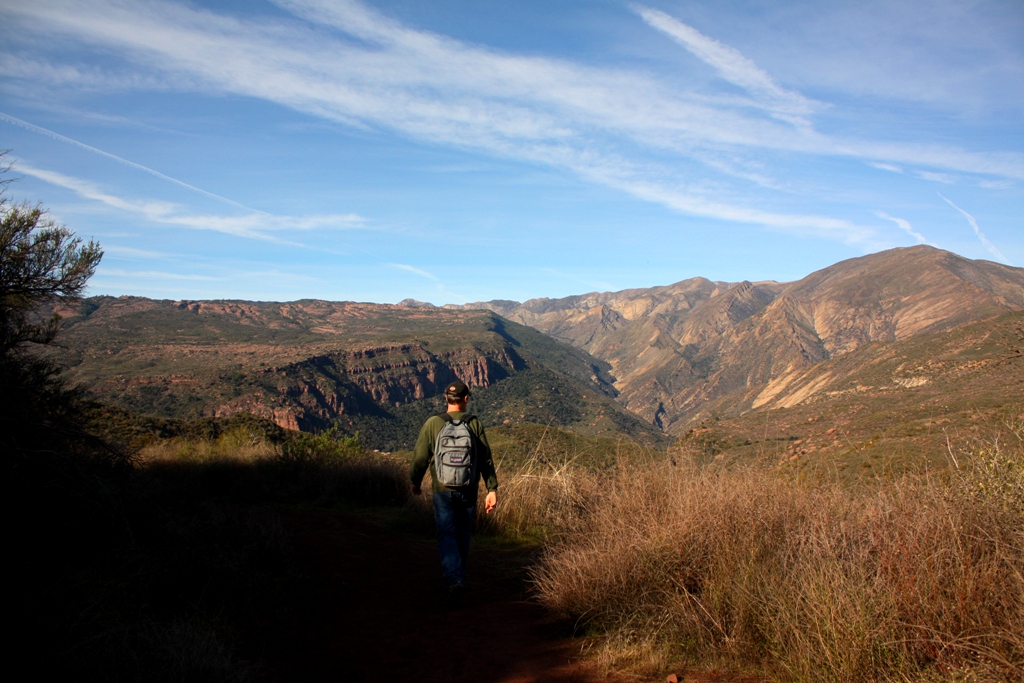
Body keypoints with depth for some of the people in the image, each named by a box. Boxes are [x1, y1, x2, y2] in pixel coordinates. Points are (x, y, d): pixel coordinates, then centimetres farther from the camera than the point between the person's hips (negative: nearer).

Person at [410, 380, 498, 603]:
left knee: (447, 537, 3)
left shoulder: (433, 423, -7)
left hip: (443, 491, -2)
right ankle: (459, 575, 31)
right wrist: (492, 489, 1)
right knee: (463, 536, 18)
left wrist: (415, 482, 13)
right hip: (469, 492, 2)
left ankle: (455, 579, -15)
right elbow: (486, 459, -4)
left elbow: (420, 457, -2)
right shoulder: (475, 424, -4)